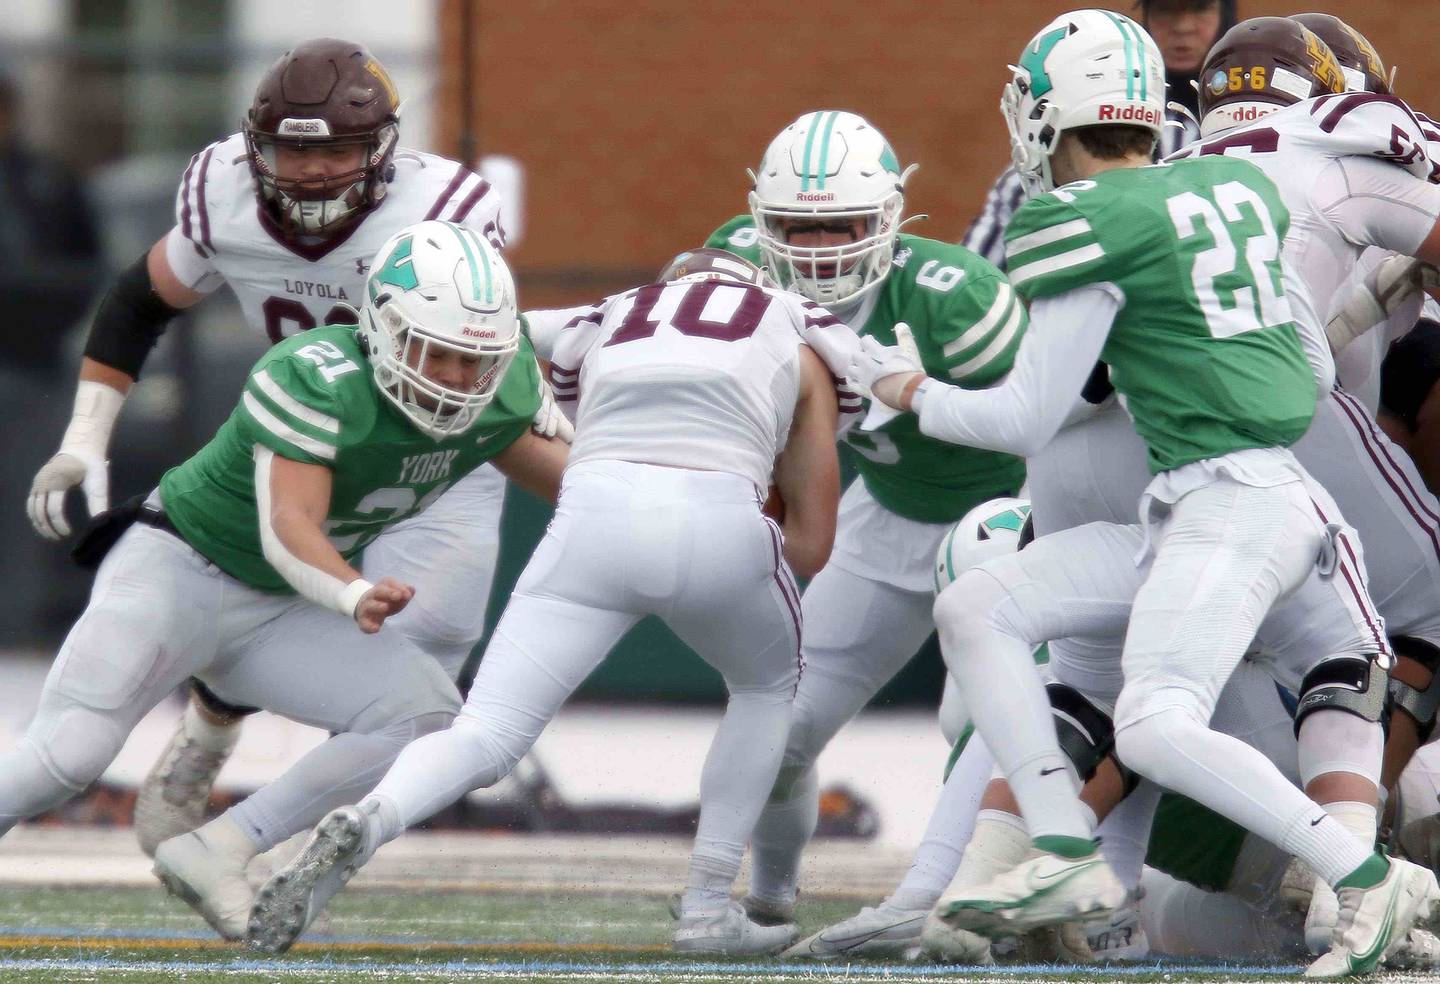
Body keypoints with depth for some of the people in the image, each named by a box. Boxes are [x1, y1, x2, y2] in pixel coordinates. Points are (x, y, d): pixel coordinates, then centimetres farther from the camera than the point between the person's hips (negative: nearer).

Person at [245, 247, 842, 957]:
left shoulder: (603, 326, 36)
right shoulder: (799, 343, 31)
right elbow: (812, 545, 29)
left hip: (596, 515, 1)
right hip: (720, 525, -1)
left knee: (484, 739, 1)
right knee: (768, 685, 31)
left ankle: (361, 826, -31)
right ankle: (708, 909, 22)